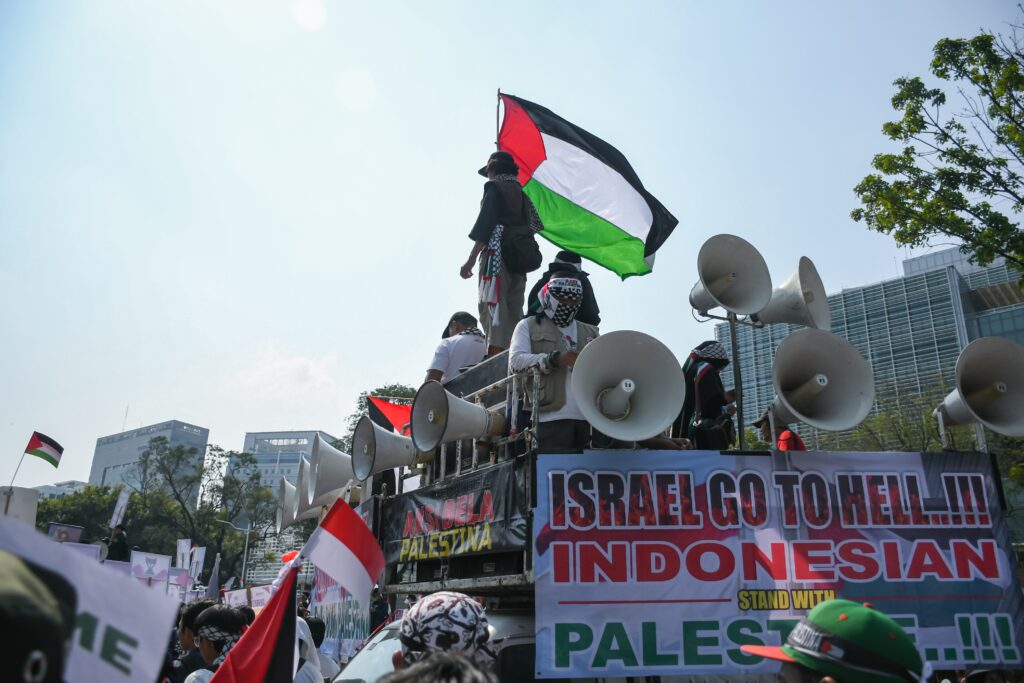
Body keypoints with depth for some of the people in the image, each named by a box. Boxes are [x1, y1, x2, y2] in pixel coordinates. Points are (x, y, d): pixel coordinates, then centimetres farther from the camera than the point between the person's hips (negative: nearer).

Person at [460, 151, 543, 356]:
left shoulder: (495, 186, 4)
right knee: (514, 314, 6)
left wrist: (471, 259, -12)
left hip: (497, 254, -8)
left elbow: (485, 224, -8)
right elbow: (532, 226, 20)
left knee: (491, 308, -15)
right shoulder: (522, 193, 26)